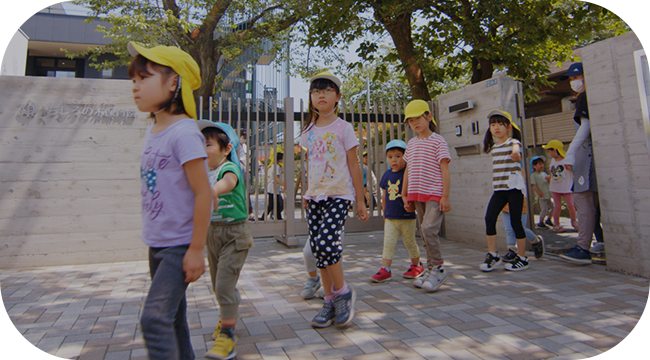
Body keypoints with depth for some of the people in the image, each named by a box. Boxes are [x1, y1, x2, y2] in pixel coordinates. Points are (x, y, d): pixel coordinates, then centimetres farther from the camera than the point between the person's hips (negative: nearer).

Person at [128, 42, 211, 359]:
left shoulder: (184, 133, -19)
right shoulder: (152, 132, 8)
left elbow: (203, 193, -21)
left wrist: (196, 249, -19)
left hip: (179, 245, -8)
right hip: (157, 243, 9)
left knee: (154, 318, -11)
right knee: (173, 316, 18)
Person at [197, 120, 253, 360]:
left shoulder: (230, 167, -18)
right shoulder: (206, 173, 5)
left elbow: (229, 181, -43)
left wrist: (214, 190, -61)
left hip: (234, 234, -8)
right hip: (212, 232, 8)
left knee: (225, 284, -11)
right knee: (217, 284, 21)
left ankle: (227, 335, 3)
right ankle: (227, 317, 45)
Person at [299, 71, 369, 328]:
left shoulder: (343, 128, -1)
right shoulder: (308, 131, 12)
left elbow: (354, 166, -1)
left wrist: (360, 201, -2)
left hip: (338, 194, -5)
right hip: (315, 196, 5)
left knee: (327, 242, -19)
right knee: (317, 248, 4)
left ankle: (342, 291, 5)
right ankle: (330, 301, 18)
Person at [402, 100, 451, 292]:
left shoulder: (438, 141, -2)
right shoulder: (411, 143, 15)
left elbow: (444, 169, -7)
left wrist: (445, 197, -12)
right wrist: (406, 195, 15)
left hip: (434, 194, -6)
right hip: (417, 195, 6)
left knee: (428, 228, -19)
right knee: (424, 233, 9)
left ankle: (438, 269, -5)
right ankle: (431, 269, 19)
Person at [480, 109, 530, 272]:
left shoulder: (513, 142, -6)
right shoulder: (494, 147, 12)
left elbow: (516, 148, -32)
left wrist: (515, 153, -53)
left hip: (514, 187, -5)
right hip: (499, 188, 5)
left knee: (515, 221, -1)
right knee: (489, 218, -7)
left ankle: (522, 258, 14)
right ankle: (492, 256, 3)